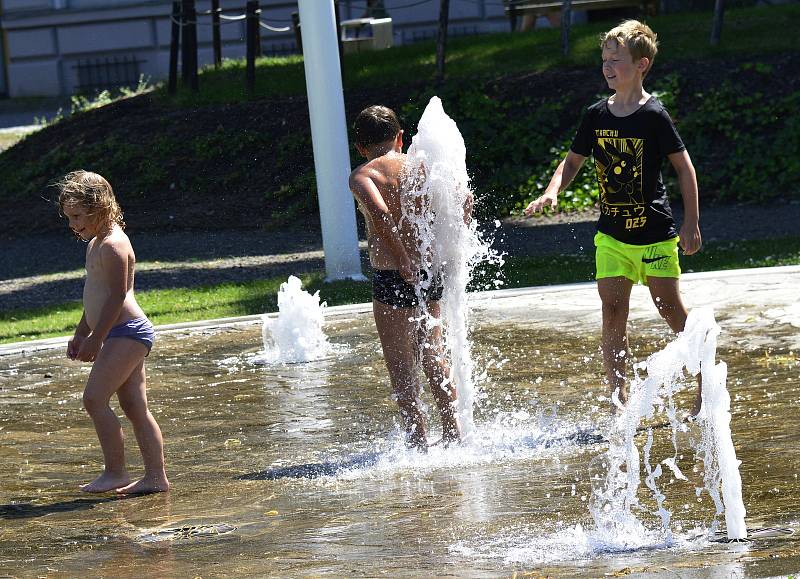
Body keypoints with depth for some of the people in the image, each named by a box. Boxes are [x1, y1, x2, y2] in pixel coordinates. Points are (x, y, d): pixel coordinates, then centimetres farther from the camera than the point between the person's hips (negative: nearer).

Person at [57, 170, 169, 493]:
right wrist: (80, 334, 26)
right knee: (135, 407, 8)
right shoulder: (96, 243, 18)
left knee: (94, 398, -14)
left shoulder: (112, 245, -14)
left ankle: (115, 472, -11)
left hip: (126, 331, -10)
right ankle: (155, 477, 7)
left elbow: (116, 297, -20)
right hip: (124, 335, 10)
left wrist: (95, 340, -19)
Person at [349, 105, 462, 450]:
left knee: (402, 369, 4)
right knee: (433, 358, 22)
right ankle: (452, 432, 28)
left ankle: (419, 443, 3)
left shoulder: (362, 175, -7)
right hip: (431, 273, 5)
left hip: (392, 279, -5)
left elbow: (379, 212, -25)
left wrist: (404, 263, -21)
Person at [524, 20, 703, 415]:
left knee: (671, 309, 2)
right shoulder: (597, 115, 2)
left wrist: (691, 223, -8)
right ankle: (618, 399, 2)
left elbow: (684, 166, -7)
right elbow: (573, 161, 12)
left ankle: (706, 381, 21)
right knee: (613, 313, -2)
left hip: (655, 232, -4)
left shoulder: (654, 115, -11)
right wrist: (552, 192, -8)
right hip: (612, 233, 4)